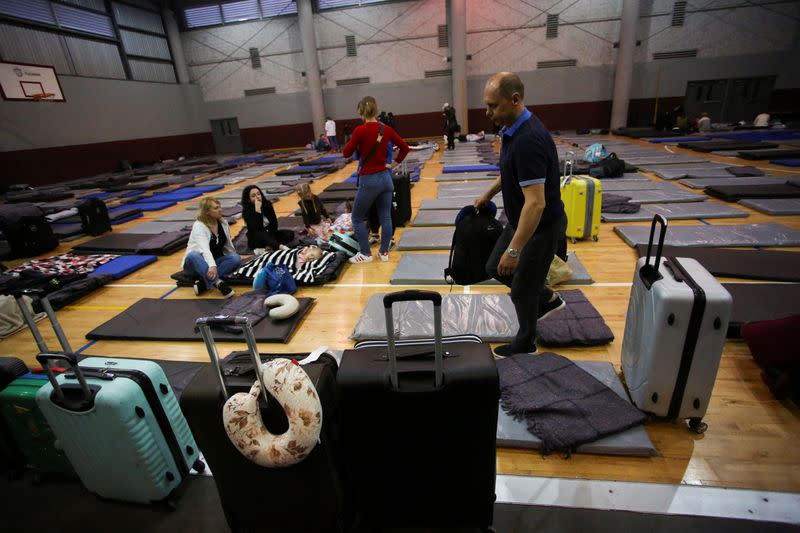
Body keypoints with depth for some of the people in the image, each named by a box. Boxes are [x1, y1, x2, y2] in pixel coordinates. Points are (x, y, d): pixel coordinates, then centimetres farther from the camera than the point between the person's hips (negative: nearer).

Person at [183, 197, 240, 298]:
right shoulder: (199, 226, -17)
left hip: (216, 261, 5)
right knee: (193, 255, -39)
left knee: (236, 258, -24)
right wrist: (212, 265, -49)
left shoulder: (223, 223, 2)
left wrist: (233, 262, 18)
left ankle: (203, 282, -33)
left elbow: (228, 245, 16)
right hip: (197, 263, -5)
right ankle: (218, 283, -55)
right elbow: (204, 248, -34)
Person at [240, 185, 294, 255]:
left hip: (270, 234, 5)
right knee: (259, 235, -38)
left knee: (290, 234, -18)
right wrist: (258, 210, -34)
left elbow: (274, 223, -3)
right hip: (256, 239, -5)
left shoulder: (267, 204, -5)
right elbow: (257, 229, -30)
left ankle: (264, 248, -23)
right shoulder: (247, 211, -16)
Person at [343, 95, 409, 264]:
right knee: (385, 217, 12)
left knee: (357, 218, 10)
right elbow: (405, 148, 12)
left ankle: (366, 254, 14)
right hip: (386, 178, 6)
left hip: (369, 180, -5)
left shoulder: (361, 130, -14)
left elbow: (346, 153, -4)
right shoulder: (387, 129, 2)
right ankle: (384, 252, 20)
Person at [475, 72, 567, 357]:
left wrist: (514, 250, -31)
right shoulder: (513, 129, 1)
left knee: (522, 289, 6)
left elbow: (536, 203, -33)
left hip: (541, 226, -10)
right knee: (495, 268, 20)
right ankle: (548, 300, 39)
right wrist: (489, 194, 25)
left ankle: (525, 345, 31)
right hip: (520, 220, 10)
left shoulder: (528, 139, -30)